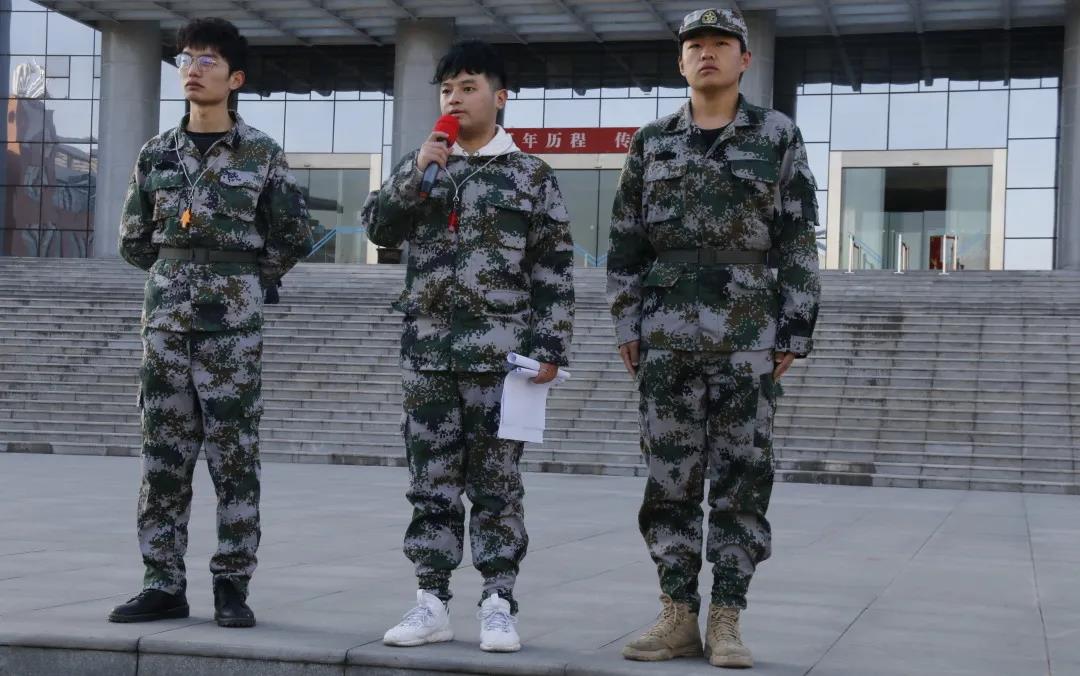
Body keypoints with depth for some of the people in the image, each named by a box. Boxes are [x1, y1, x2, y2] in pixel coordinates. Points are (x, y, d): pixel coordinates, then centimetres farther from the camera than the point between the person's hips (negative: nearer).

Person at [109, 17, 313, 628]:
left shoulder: (263, 155, 0)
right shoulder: (157, 154, 9)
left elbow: (293, 239, 6)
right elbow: (134, 240, 17)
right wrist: (180, 276, 13)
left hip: (234, 323, -3)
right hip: (167, 318, 3)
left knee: (235, 457, -1)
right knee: (163, 455, 5)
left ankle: (233, 587, 7)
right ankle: (165, 585, 12)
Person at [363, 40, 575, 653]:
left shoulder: (532, 175, 3)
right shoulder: (423, 166, 14)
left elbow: (555, 271, 0)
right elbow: (379, 227, 4)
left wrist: (551, 348, -7)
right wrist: (416, 174, -9)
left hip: (500, 351, -3)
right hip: (427, 349, 3)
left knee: (497, 481, 1)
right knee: (431, 480, 6)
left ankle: (499, 606, 8)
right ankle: (433, 603, 12)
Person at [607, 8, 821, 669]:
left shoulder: (779, 136, 3)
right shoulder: (652, 142, 10)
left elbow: (798, 243, 1)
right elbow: (627, 242, 10)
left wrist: (796, 333, -5)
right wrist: (627, 326, 3)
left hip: (748, 334, -2)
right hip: (668, 335, 2)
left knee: (741, 478, -1)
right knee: (670, 476, 2)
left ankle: (726, 624, 5)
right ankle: (679, 618, 10)